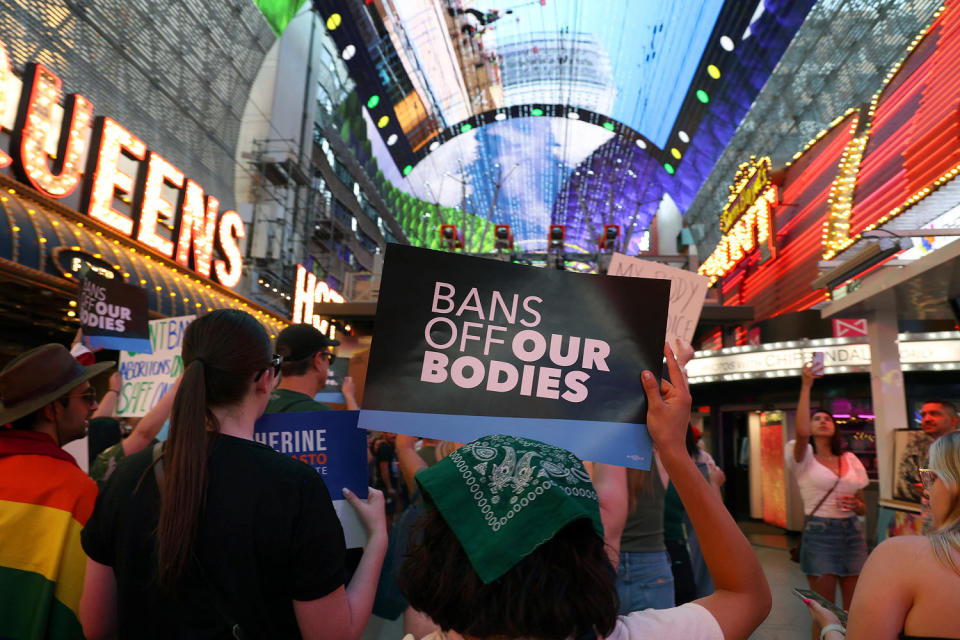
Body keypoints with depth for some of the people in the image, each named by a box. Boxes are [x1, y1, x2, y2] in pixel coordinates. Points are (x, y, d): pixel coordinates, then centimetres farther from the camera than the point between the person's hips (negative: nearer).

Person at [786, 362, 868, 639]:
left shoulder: (850, 459, 11)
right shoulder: (804, 458, -2)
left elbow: (862, 507, 17)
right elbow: (802, 434, -27)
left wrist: (857, 505, -9)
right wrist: (806, 385, -25)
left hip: (853, 533, 4)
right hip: (819, 534, -4)